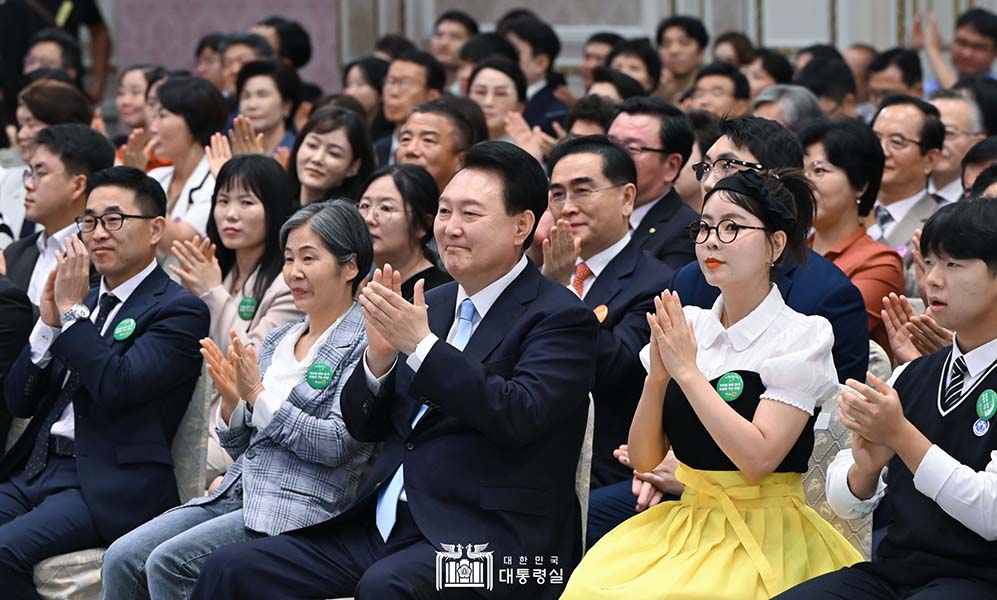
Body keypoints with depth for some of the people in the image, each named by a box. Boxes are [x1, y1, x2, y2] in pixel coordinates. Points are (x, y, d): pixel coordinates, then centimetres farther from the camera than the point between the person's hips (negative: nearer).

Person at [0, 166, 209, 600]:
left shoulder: (178, 310, -2)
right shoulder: (87, 300, 20)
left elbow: (117, 387, -17)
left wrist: (72, 308, -10)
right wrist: (49, 320, 2)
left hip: (106, 487, -7)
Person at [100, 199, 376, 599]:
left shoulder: (363, 343, -5)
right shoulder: (275, 340, 18)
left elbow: (336, 446, -13)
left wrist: (258, 396, -15)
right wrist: (231, 401, -2)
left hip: (300, 506, -7)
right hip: (237, 493, 7)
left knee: (167, 562, -25)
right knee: (121, 558, -12)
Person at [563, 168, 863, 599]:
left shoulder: (803, 337, -5)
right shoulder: (689, 328, 9)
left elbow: (757, 458, -16)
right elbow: (643, 459, 6)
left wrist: (688, 371, -14)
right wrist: (657, 375, -9)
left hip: (762, 536, -5)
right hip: (683, 525, 5)